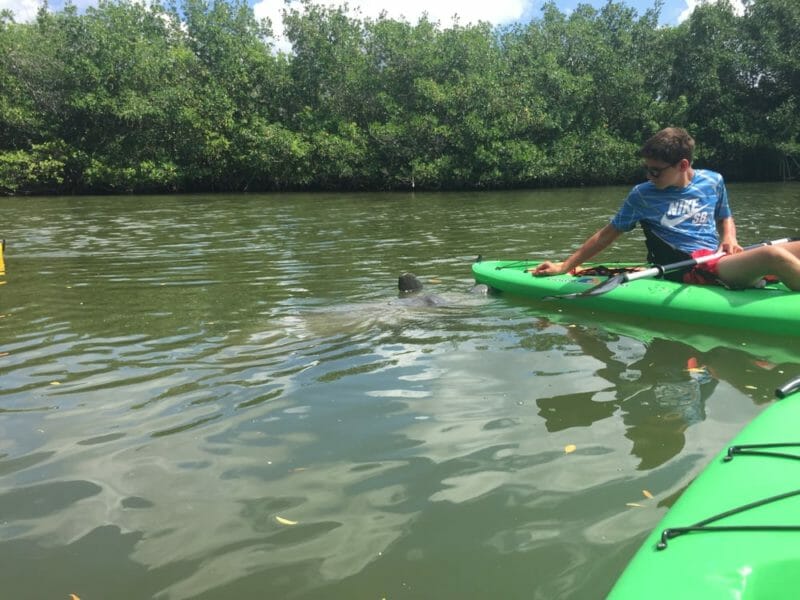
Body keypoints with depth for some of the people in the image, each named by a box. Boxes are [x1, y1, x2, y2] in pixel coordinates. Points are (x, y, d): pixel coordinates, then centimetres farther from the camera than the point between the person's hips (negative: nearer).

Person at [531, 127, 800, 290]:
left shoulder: (713, 181, 10)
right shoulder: (642, 195, 1)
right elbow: (607, 234, 7)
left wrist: (729, 238, 2)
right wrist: (565, 266, 5)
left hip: (721, 259, 5)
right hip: (691, 270, -5)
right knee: (774, 256, -31)